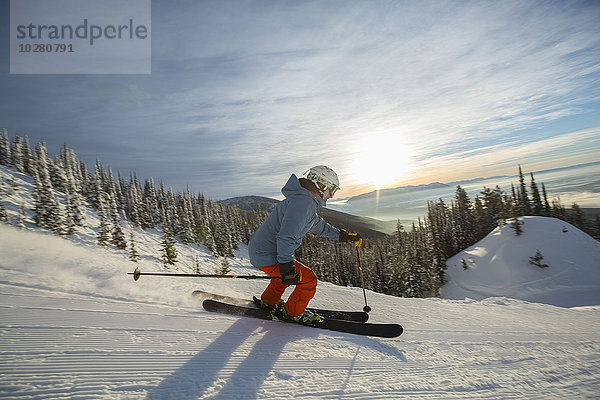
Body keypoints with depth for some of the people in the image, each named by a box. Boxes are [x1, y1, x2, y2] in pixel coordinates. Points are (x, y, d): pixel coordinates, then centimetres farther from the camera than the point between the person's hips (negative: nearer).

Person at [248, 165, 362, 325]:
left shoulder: (306, 202, 13)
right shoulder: (303, 202, -22)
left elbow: (319, 226, 25)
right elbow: (286, 236, -30)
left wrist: (343, 235, 25)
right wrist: (286, 266, -29)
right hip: (267, 257, -10)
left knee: (288, 273, 32)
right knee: (309, 279, -1)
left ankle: (267, 302, 45)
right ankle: (292, 313, 20)